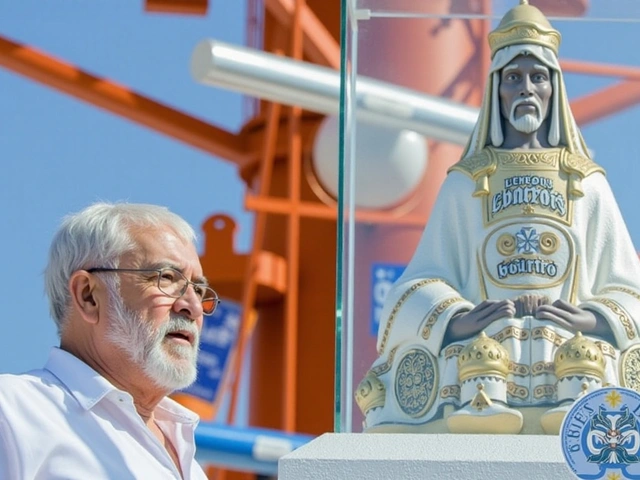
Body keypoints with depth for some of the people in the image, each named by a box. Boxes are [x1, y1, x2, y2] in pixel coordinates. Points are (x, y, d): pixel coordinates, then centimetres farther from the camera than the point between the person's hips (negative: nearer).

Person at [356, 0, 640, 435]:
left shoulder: (587, 184, 14)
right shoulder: (464, 183, 14)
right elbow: (422, 285, 8)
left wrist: (592, 319, -10)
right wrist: (458, 320, -13)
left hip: (575, 360, 1)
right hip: (478, 356, -1)